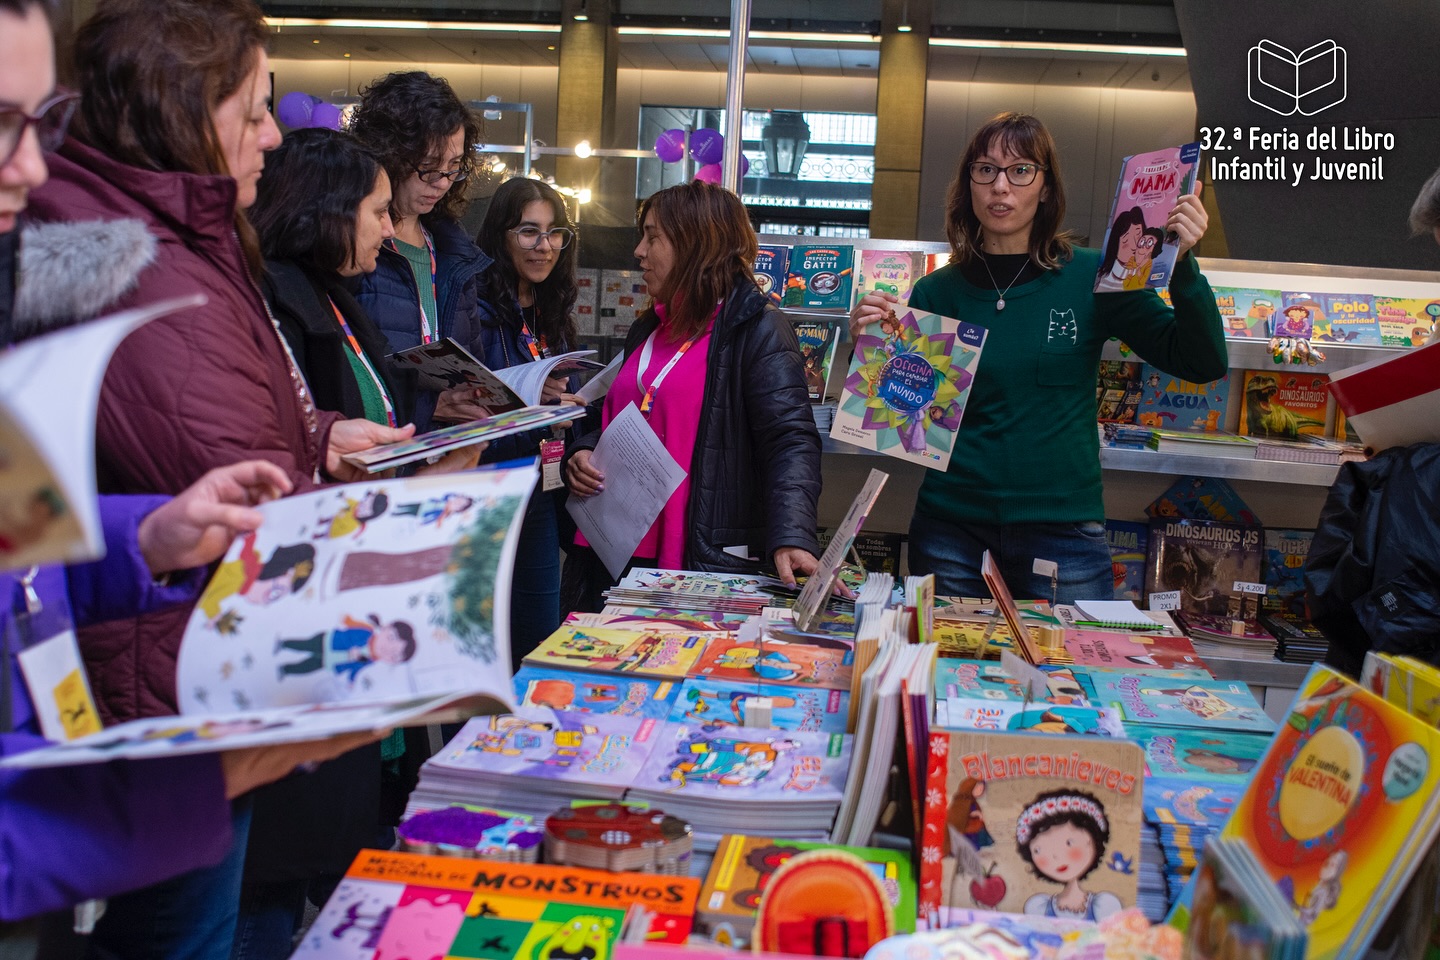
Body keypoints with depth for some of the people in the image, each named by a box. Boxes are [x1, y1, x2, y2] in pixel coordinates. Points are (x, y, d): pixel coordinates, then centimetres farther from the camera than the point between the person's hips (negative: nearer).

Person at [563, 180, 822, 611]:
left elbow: (790, 439, -17)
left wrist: (791, 539, -32)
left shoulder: (756, 328, -6)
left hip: (704, 561, -7)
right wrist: (582, 453, 6)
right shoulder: (647, 330, 18)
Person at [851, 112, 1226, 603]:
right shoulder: (935, 292, 1)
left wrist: (1182, 265, -16)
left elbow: (1203, 364, -4)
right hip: (951, 530, 1)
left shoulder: (1093, 278, -2)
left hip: (1064, 532, -1)